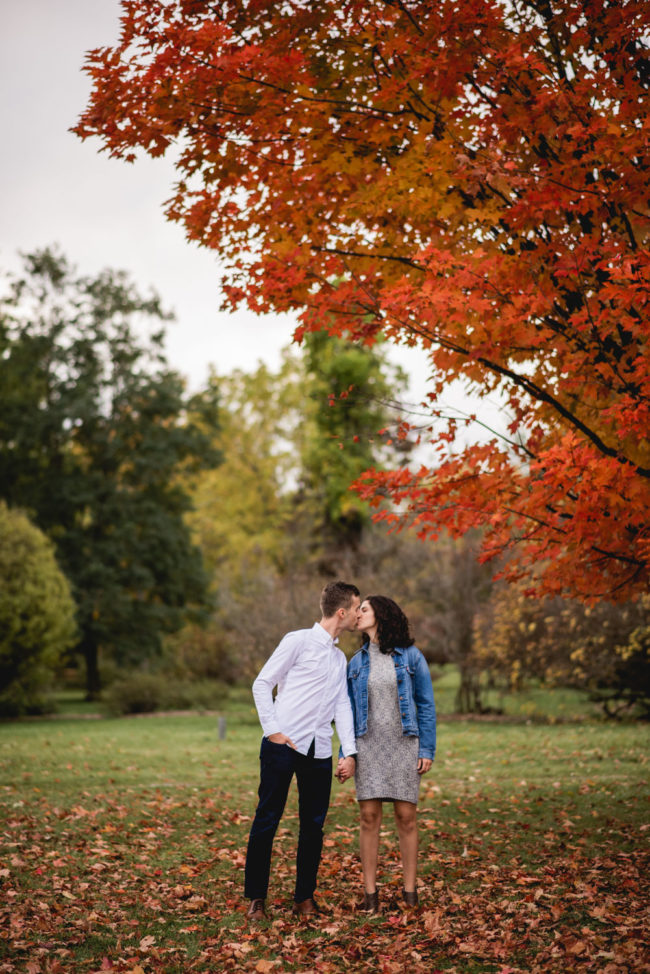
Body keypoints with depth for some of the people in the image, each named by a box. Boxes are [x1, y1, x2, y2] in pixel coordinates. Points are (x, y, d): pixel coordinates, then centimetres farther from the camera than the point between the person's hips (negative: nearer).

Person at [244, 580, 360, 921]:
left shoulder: (340, 658, 19)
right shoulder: (298, 641, -2)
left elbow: (343, 706, 16)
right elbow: (262, 684, -3)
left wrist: (349, 752, 6)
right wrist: (272, 729, -10)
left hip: (319, 751, 6)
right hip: (283, 745, -6)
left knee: (313, 825, 6)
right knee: (267, 820, -2)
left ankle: (304, 897, 16)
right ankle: (256, 898, 8)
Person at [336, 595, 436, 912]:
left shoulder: (411, 657, 0)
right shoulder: (357, 662, 9)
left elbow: (426, 705, 1)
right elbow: (349, 711, 11)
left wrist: (427, 750, -6)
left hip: (404, 745, -2)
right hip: (368, 746, 2)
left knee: (406, 817, 1)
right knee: (369, 817, -1)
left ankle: (410, 891, 9)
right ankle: (370, 892, 5)